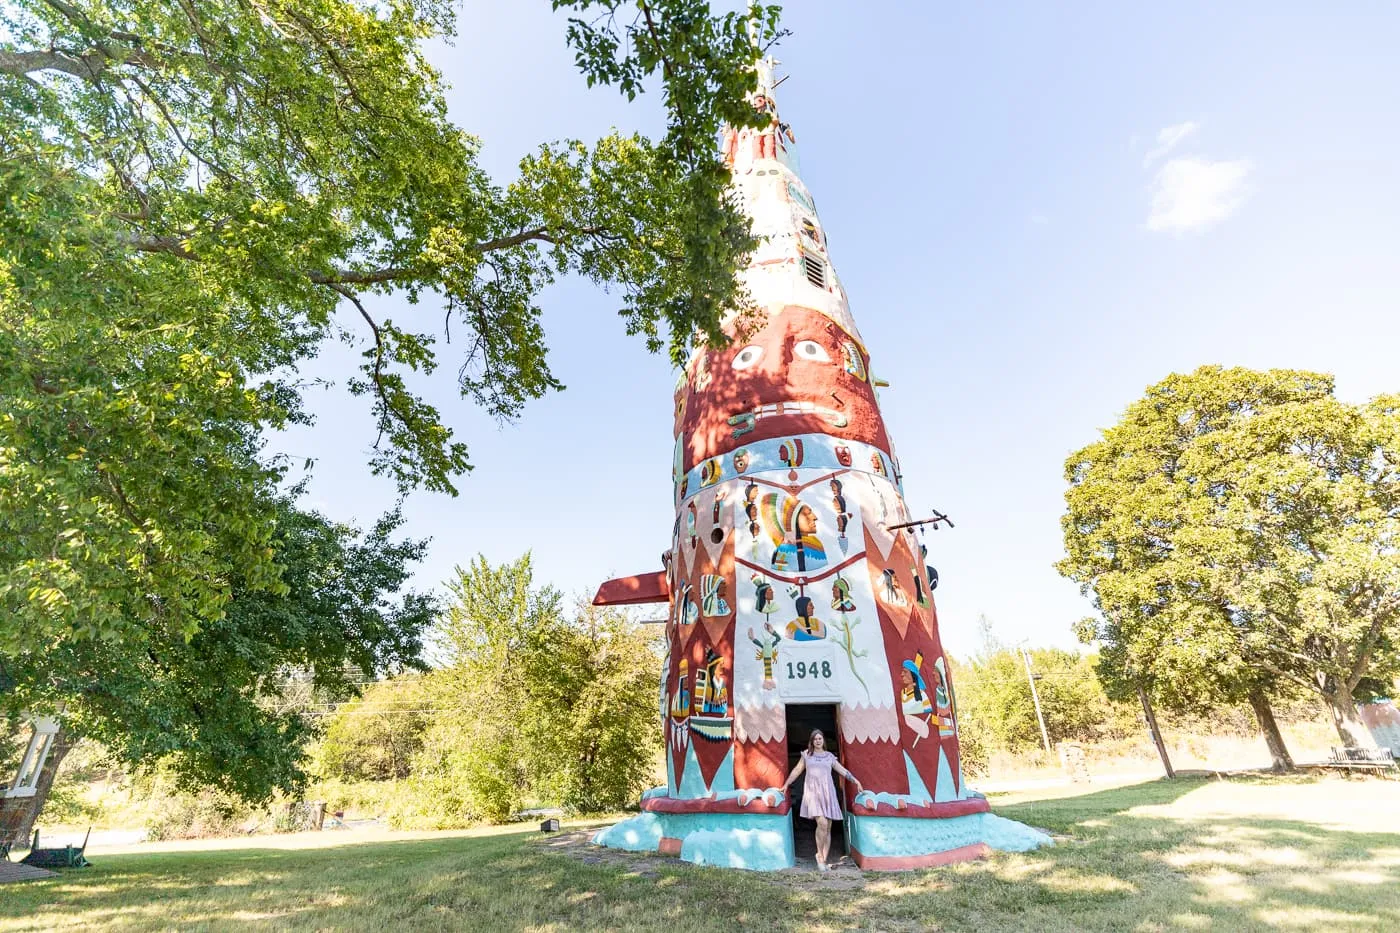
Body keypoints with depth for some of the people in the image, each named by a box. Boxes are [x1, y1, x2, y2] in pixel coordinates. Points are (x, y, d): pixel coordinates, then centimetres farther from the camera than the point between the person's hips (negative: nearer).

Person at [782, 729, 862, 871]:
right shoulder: (806, 754, 10)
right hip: (813, 791, -3)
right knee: (822, 823, -20)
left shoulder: (830, 756, 14)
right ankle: (819, 854, -1)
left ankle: (824, 860, 10)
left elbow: (843, 771, 16)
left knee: (827, 827, 0)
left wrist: (856, 781, 7)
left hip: (827, 792, 3)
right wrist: (786, 784, 13)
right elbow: (797, 770, 14)